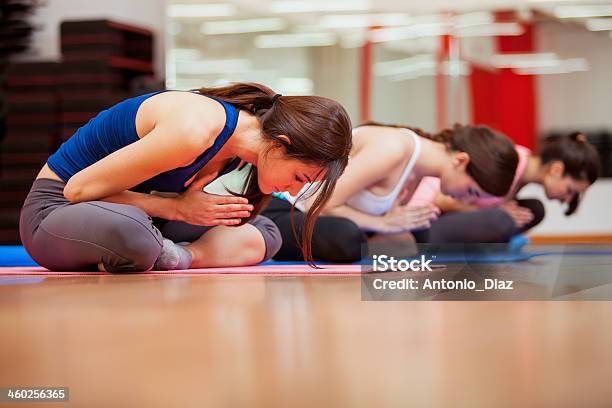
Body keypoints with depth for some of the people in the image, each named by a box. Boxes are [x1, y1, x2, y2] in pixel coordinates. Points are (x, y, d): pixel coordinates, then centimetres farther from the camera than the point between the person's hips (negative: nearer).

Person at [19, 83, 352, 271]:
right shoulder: (194, 130, -31)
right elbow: (80, 188, -24)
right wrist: (175, 208, -22)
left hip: (119, 214, 9)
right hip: (56, 209, -8)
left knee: (262, 235, 4)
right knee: (133, 232, -44)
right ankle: (164, 254, -13)